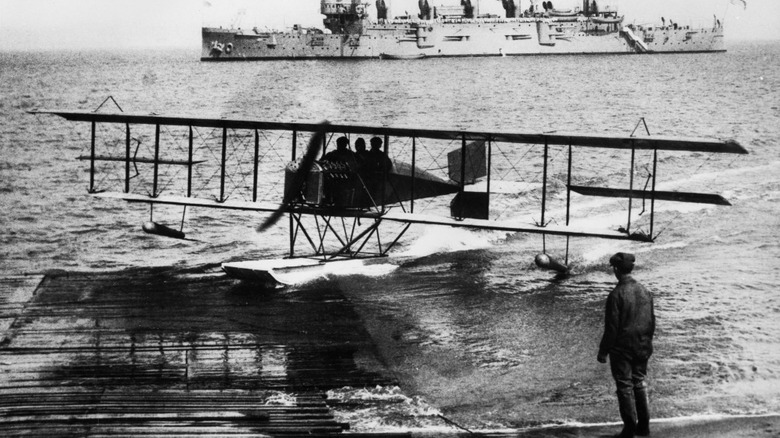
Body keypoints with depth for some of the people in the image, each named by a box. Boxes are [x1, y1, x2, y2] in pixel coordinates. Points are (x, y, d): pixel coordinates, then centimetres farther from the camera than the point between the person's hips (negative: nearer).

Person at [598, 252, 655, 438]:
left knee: (625, 386, 3)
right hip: (642, 348, 6)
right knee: (639, 383, 16)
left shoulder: (616, 294, -18)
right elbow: (652, 321, 9)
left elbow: (612, 326, -16)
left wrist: (603, 351, -8)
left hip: (622, 349, -6)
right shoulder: (645, 292, 2)